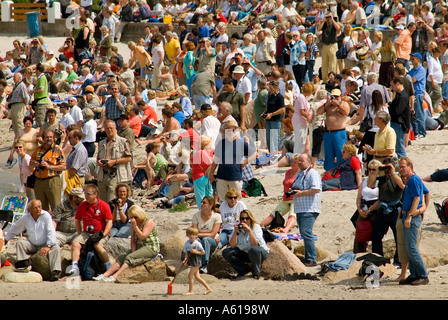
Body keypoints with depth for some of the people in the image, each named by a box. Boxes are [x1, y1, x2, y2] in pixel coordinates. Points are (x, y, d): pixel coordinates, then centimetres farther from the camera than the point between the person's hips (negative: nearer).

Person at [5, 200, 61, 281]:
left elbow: (51, 232, -19)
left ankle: (55, 272, -40)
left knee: (56, 248, -31)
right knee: (20, 243, -21)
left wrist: (48, 246, -28)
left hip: (44, 245, -3)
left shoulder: (45, 215, -12)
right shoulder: (25, 218, -1)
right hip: (32, 245, 3)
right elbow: (15, 228, 17)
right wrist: (5, 239, 23)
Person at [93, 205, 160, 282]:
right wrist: (133, 252, -4)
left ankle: (115, 276, -40)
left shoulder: (149, 222, -10)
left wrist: (135, 225, -20)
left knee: (129, 258, -28)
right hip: (139, 247, 8)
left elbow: (142, 236, -19)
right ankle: (105, 275, -24)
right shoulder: (134, 223, 13)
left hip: (151, 249, -8)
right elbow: (133, 240, 11)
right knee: (121, 258, -13)